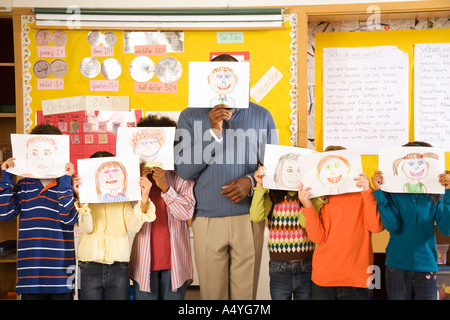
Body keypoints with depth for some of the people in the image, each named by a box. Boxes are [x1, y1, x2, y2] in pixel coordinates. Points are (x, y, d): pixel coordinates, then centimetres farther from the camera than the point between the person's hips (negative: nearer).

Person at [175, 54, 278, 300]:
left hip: (249, 217, 0)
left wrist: (251, 181, -11)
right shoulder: (190, 117, 3)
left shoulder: (261, 116, 5)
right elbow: (184, 170, -4)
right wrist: (213, 132, -13)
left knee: (245, 291, 7)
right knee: (211, 292, 10)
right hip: (207, 220, 0)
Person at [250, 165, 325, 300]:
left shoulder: (312, 196, 1)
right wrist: (260, 185, -15)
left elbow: (307, 223, -16)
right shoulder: (272, 196, 2)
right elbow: (256, 216, -16)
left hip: (307, 269, 1)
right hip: (279, 269, 0)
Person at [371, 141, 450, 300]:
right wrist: (379, 191, -20)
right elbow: (392, 226, -17)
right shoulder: (391, 193, -4)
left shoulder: (435, 196, 1)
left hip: (426, 265, 1)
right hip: (397, 267, -1)